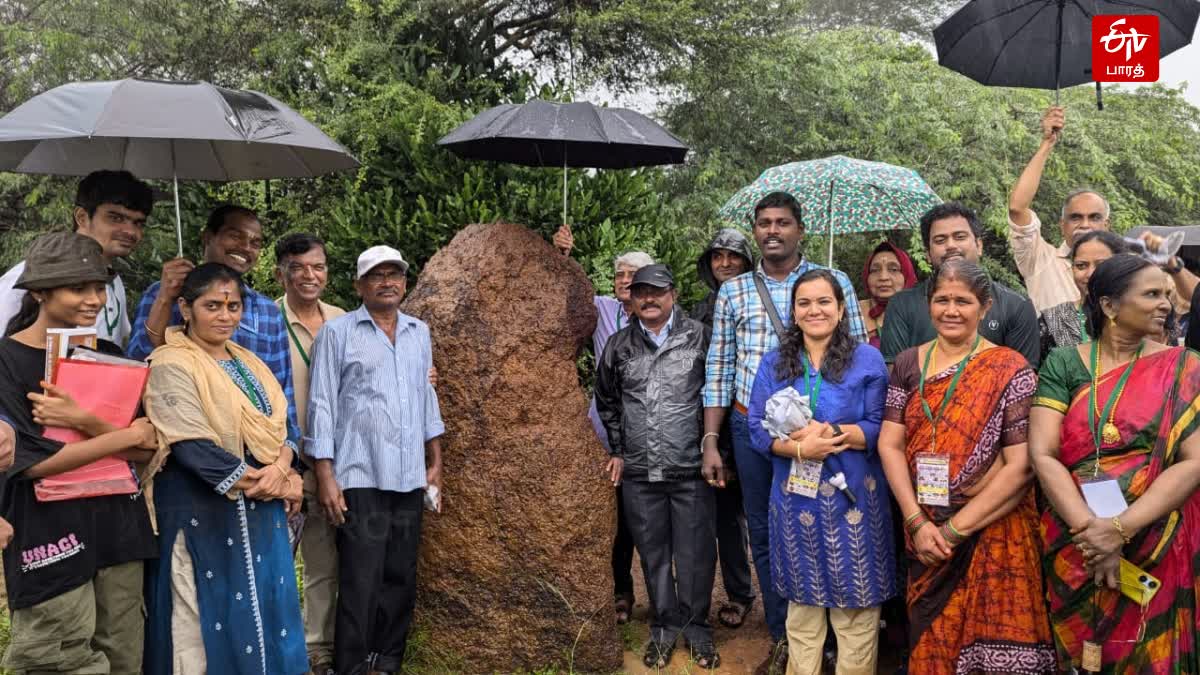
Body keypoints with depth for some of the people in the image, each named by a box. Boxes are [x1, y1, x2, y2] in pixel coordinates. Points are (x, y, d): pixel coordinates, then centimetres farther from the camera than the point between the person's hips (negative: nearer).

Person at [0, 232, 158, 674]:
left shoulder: (109, 355, 8)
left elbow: (146, 451, -1)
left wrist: (82, 421, -17)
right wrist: (128, 435, -12)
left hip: (118, 527, 5)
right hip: (50, 537, -5)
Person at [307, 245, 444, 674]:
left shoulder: (419, 333, 12)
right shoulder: (337, 333, -2)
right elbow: (322, 405, -4)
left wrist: (435, 463, 15)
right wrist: (325, 476, -10)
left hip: (410, 478, 5)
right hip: (360, 478, -5)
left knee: (401, 579, 11)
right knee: (360, 583, -2)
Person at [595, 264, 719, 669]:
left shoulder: (699, 337, -3)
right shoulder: (619, 345, 6)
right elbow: (606, 401, 19)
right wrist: (617, 451, 17)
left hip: (692, 471, -2)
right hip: (639, 473, 3)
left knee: (696, 556, 5)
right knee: (653, 555, 12)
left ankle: (696, 628, 24)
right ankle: (664, 628, 28)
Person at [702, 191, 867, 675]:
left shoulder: (834, 282, 1)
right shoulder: (733, 292, 7)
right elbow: (718, 368, 7)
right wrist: (710, 442, 3)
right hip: (752, 426, 2)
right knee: (764, 533, 11)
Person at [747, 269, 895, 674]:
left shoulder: (868, 359, 0)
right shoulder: (774, 364, 7)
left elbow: (881, 429, -6)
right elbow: (758, 429, 0)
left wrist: (831, 432, -18)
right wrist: (800, 448, -17)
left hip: (853, 497, -2)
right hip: (795, 498, 2)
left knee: (855, 603, 4)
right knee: (802, 599, 14)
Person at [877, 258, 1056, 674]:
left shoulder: (1010, 370, -8)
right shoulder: (908, 364, 3)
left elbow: (1020, 465, -14)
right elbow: (889, 444, -1)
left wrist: (955, 529, -14)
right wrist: (917, 522, -12)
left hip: (993, 533, -3)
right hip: (924, 531, 3)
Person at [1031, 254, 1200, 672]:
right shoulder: (1063, 365, -2)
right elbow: (1042, 454, -10)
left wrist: (1120, 529, -19)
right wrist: (1090, 530, -20)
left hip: (1154, 550, 0)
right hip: (1072, 550, 0)